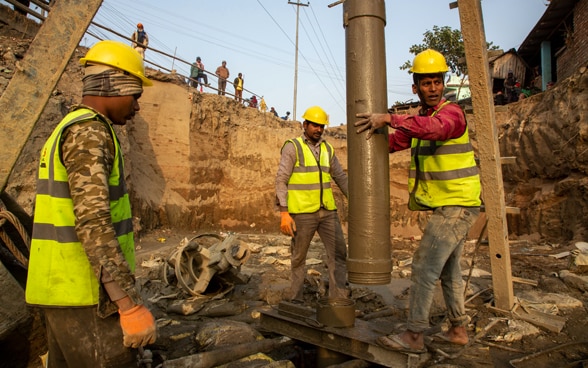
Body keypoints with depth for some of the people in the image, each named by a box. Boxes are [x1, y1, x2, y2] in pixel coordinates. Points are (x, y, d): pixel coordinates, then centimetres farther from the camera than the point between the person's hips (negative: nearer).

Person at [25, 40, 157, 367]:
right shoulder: (89, 131, -14)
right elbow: (93, 222, -26)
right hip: (86, 295, -10)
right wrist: (131, 303, -27)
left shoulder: (71, 128, 17)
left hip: (64, 290, 10)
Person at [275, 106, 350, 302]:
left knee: (339, 253, -1)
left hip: (328, 211, 5)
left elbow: (341, 178, 14)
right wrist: (284, 213, -17)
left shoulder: (327, 149, 12)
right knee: (299, 257, 9)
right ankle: (295, 299, 25)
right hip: (302, 213, -5)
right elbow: (281, 180, -10)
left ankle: (339, 298, 7)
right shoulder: (292, 147, -4)